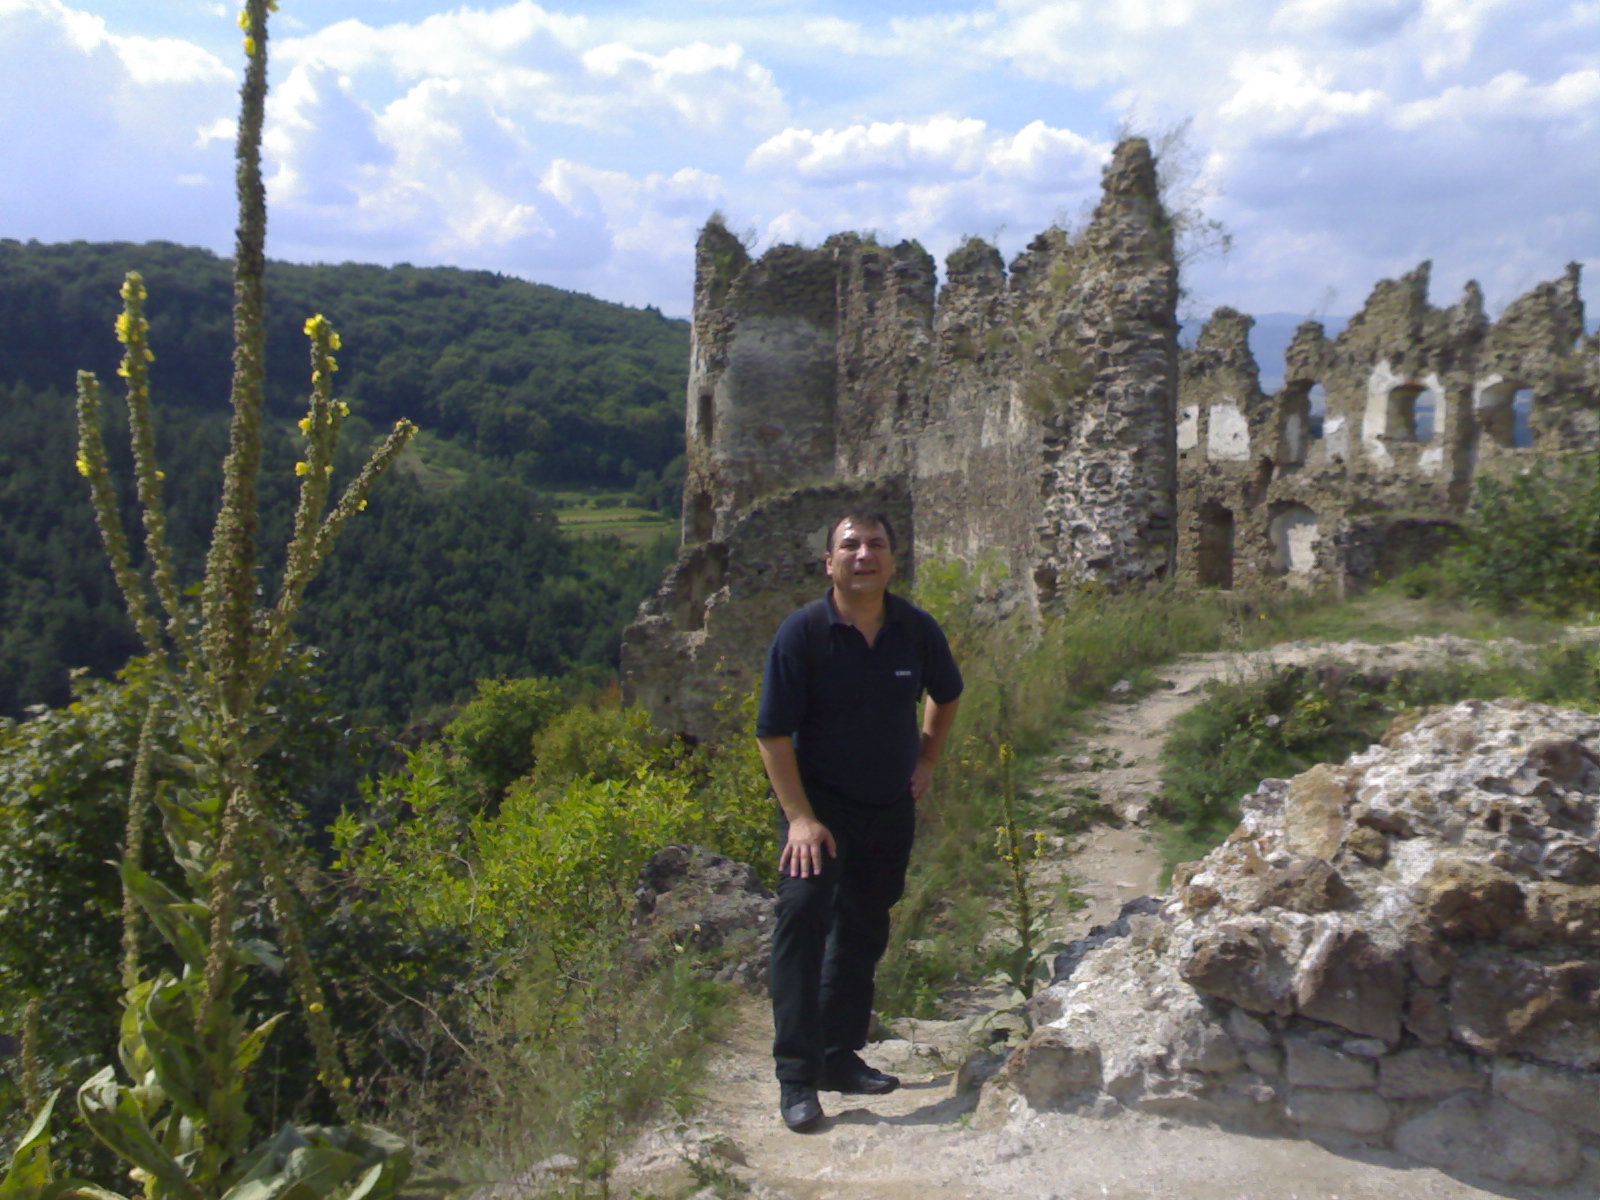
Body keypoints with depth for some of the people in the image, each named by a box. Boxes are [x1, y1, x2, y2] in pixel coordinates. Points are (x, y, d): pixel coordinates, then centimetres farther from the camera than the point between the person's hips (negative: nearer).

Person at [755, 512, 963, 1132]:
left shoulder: (917, 630, -4)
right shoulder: (803, 632, -15)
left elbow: (947, 695, 17)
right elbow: (773, 732, -14)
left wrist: (927, 760, 11)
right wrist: (799, 818, -20)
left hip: (891, 808, 4)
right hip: (818, 805, -4)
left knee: (864, 932, 12)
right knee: (803, 912, -21)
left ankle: (840, 1057, 27)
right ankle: (796, 1074, -14)